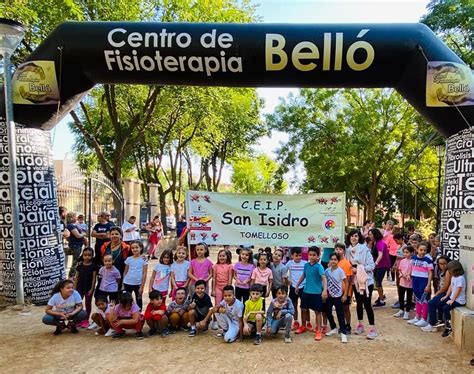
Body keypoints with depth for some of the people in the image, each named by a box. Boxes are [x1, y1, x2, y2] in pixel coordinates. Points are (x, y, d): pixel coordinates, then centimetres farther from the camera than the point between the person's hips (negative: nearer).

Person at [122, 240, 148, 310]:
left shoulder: (143, 260, -6)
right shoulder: (128, 259, 1)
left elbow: (144, 274, -5)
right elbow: (125, 272, 7)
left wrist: (142, 286, -8)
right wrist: (123, 285, 5)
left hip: (138, 284, -2)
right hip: (128, 283, 2)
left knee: (138, 299, 12)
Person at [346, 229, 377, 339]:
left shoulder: (364, 249, -13)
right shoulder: (348, 250, 1)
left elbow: (372, 265, -14)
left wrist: (358, 269, -18)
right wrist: (351, 270, -5)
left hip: (366, 280, -5)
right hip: (355, 281, 5)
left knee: (367, 304, -4)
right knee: (359, 303, 15)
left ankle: (372, 329, 4)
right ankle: (360, 325, 30)